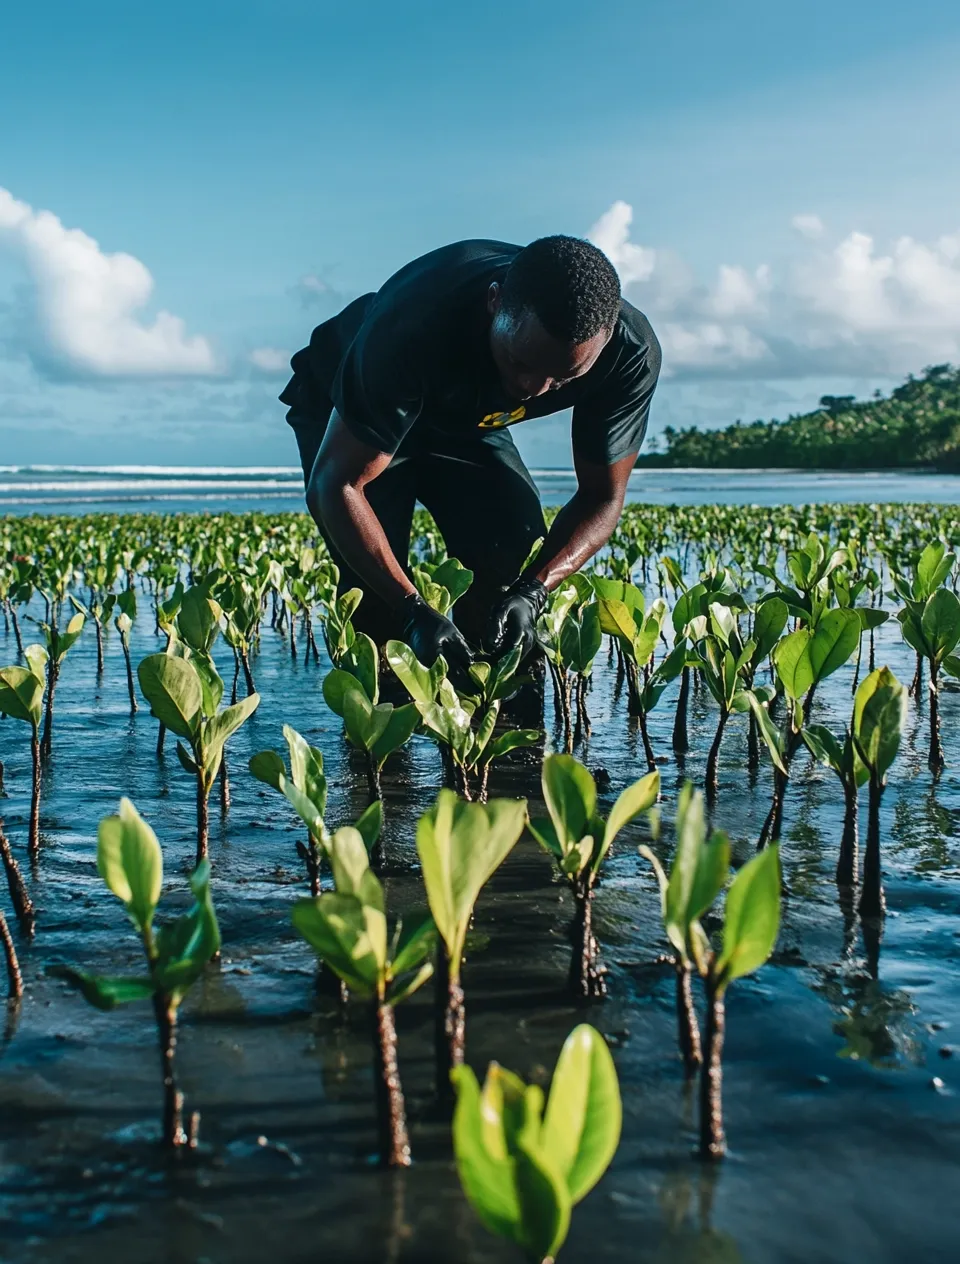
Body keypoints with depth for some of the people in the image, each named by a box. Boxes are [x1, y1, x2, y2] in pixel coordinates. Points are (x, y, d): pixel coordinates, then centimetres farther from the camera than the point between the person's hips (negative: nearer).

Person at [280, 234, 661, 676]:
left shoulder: (630, 353, -30)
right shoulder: (412, 328, -43)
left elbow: (602, 496, -18)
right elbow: (334, 485, -35)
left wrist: (532, 593, -36)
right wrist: (414, 610, -46)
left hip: (468, 417, 3)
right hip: (342, 412, -3)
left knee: (516, 565, -15)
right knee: (376, 591, -21)